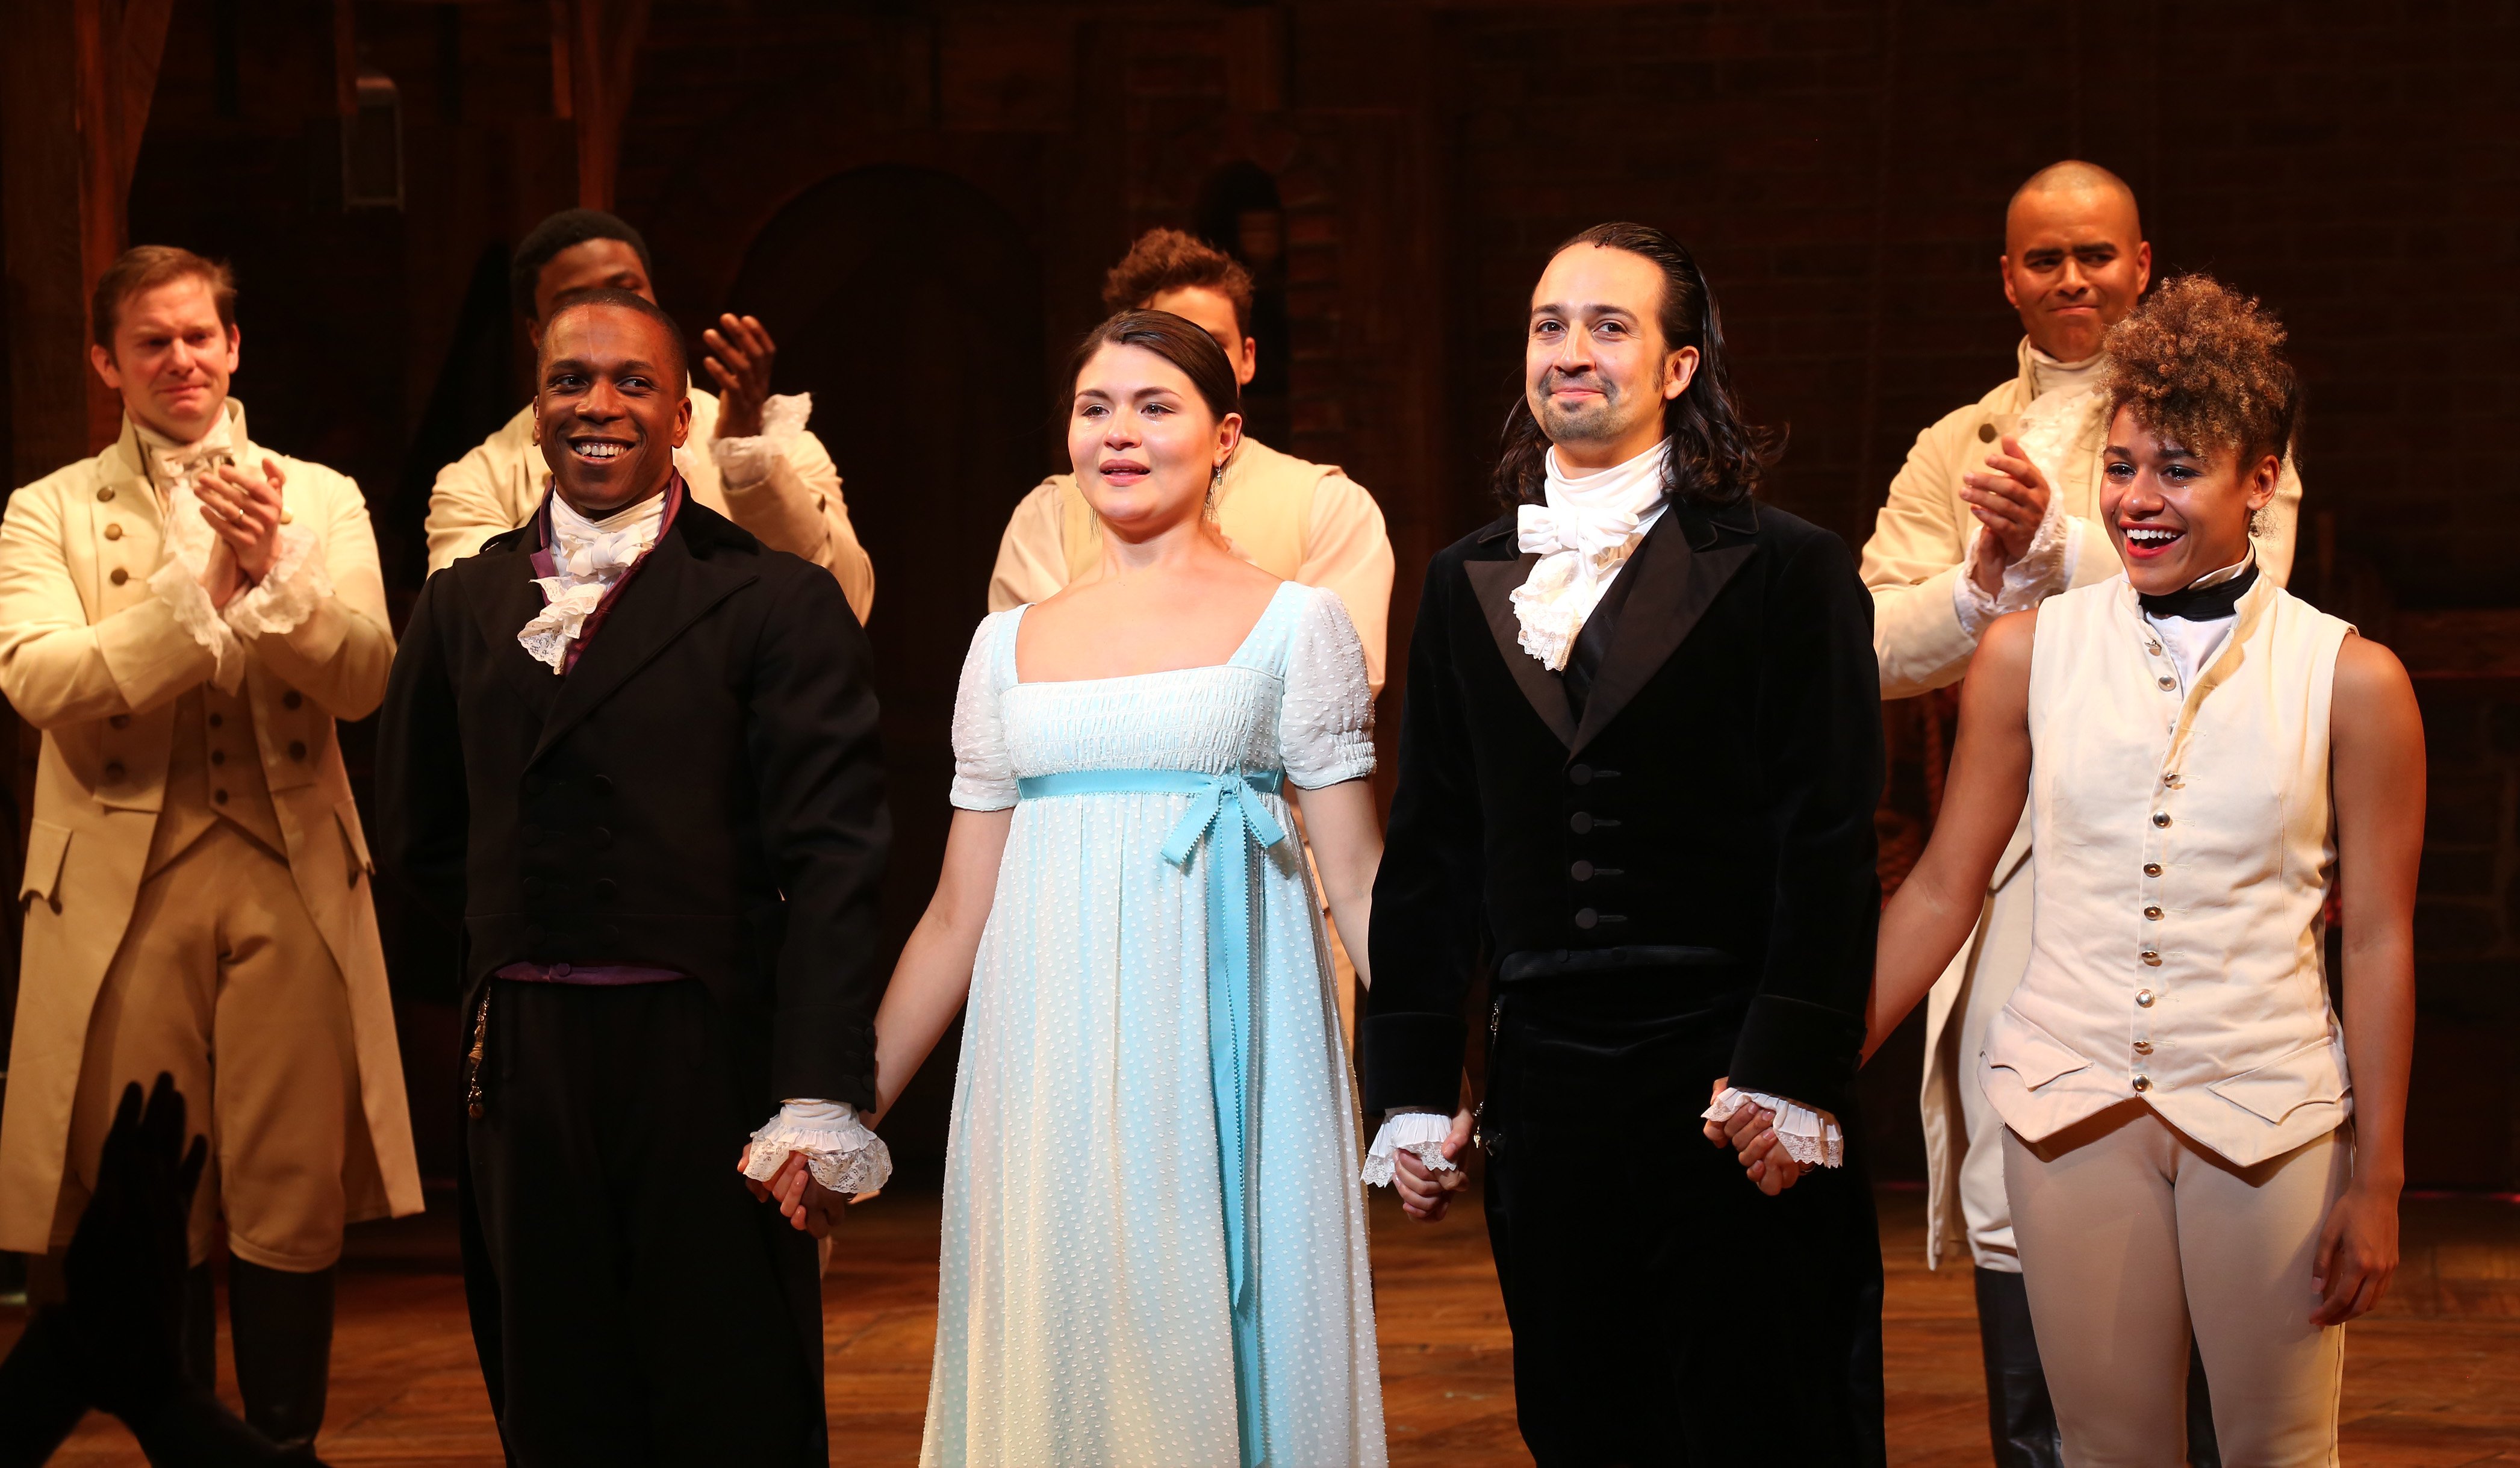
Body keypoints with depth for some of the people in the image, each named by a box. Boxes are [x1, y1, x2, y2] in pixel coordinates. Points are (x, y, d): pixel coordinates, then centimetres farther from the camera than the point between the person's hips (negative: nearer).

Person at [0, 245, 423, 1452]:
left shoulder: (322, 501, 12)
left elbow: (365, 680, 0)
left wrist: (275, 572, -16)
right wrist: (206, 587, -17)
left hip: (293, 882, 1)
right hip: (124, 890, -1)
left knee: (293, 1206, -1)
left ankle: (287, 1444, 10)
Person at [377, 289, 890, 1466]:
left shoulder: (776, 603, -5)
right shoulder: (465, 605, 10)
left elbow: (829, 861, -12)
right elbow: (422, 839, 20)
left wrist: (822, 1096, -20)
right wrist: (537, 938, 9)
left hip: (709, 1060, -4)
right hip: (521, 1062, 4)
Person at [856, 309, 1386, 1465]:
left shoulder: (1295, 623, 2)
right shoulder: (1009, 644, 11)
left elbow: (1356, 875, 0)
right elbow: (957, 915, 13)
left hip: (1222, 1059, -3)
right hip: (1049, 1066, 3)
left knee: (1210, 1353, 0)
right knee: (1056, 1362, 5)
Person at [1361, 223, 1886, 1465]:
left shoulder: (1788, 570, -2)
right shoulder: (1469, 583, 11)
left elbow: (1828, 842, -7)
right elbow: (1429, 849, 12)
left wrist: (1791, 1075, -14)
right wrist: (1413, 1088, 9)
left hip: (1725, 1073, -4)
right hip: (1541, 1075, 4)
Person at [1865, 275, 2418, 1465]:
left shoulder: (2351, 682, -2)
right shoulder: (2027, 653, 2)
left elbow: (2378, 941, 0)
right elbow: (1941, 893, 8)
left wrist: (2378, 1183, 0)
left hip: (2270, 1119, -1)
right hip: (2071, 1102, 1)